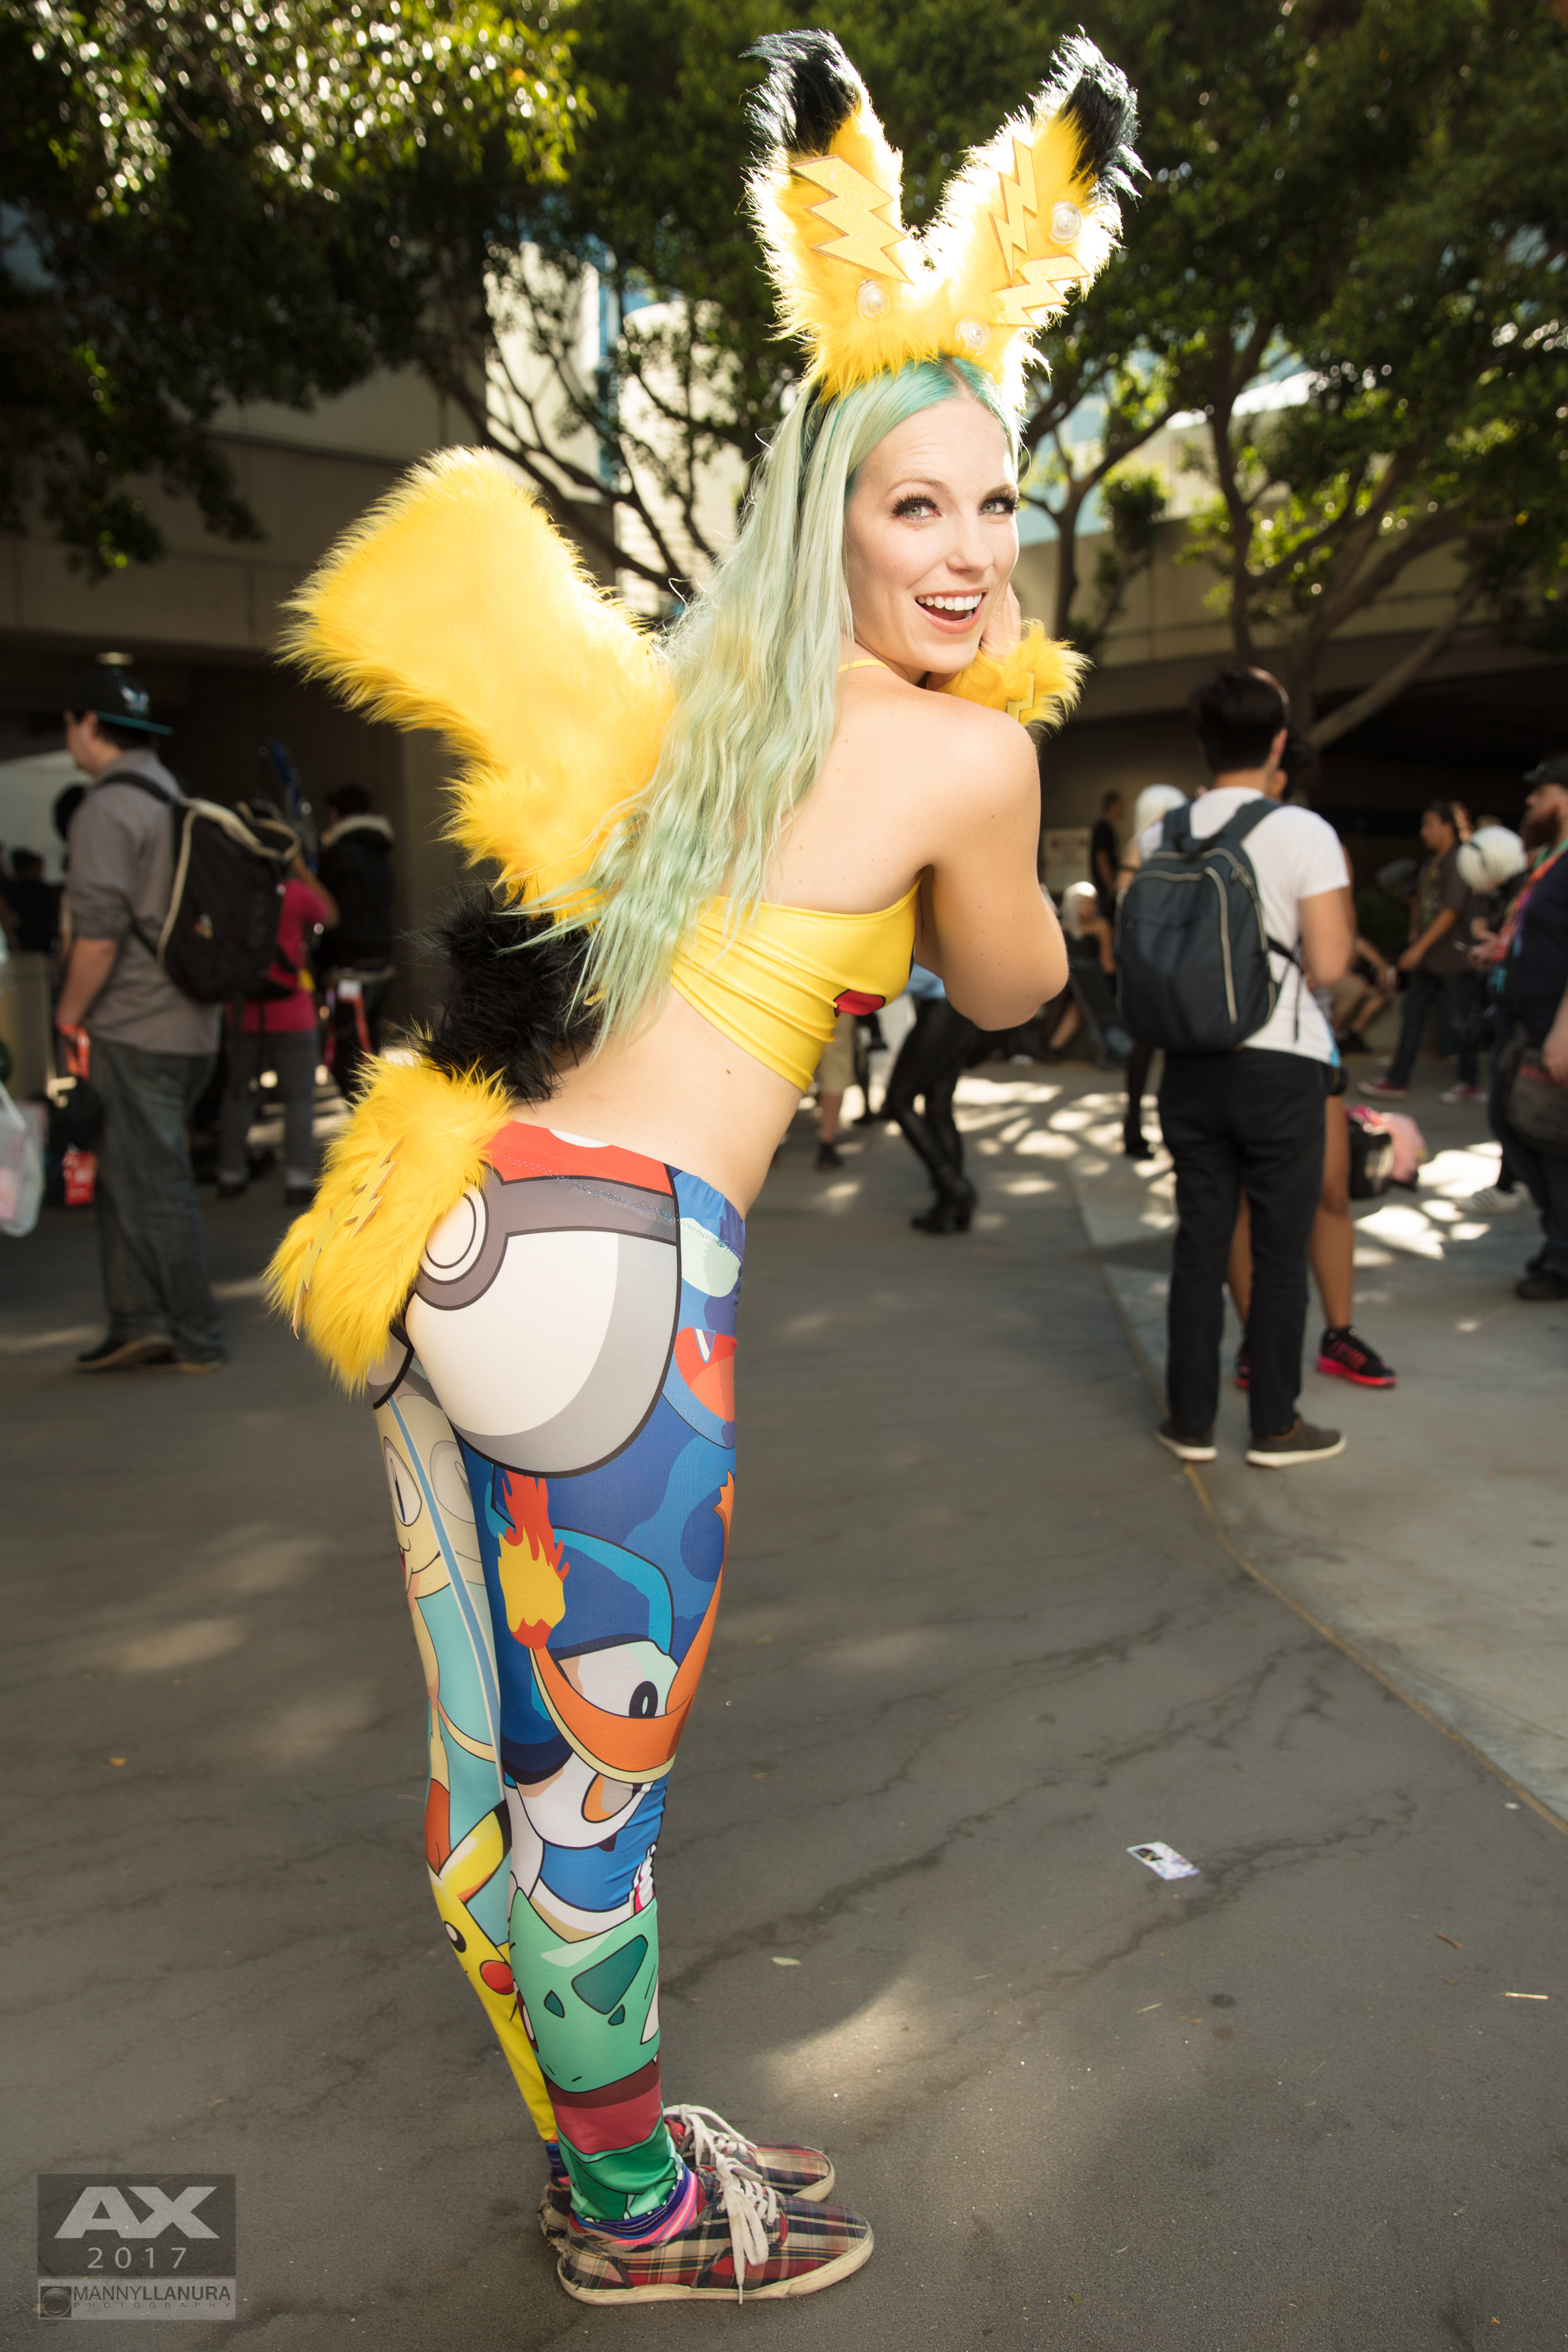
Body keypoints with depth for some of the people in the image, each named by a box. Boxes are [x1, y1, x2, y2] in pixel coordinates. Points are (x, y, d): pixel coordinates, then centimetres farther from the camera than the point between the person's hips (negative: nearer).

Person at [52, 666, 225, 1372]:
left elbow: (99, 933, -20)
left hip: (133, 1030, -8)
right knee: (124, 1175, 15)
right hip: (192, 1027, 8)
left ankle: (197, 1339, 7)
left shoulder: (106, 810, -11)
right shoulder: (180, 803, 15)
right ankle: (140, 1321, 16)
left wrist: (69, 1016, -7)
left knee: (154, 1186, 0)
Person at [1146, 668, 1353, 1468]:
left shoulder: (1161, 838, 3)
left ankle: (1191, 1420, 18)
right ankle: (1275, 1426, 16)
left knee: (1199, 1245, 11)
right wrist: (1339, 893, 7)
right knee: (1280, 1253, 7)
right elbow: (1327, 964, -14)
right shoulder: (1304, 833, -10)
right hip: (1280, 1067, -4)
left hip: (1191, 1067, 4)